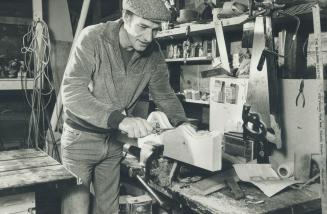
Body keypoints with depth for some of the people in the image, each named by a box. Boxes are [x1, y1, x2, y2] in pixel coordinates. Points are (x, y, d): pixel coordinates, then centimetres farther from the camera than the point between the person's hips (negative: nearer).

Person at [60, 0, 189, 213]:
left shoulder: (153, 52, -7)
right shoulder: (92, 38, -21)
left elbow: (164, 93, 6)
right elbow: (71, 92, -31)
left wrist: (182, 123, -8)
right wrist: (118, 119, -42)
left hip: (114, 140, 4)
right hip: (81, 137, -4)